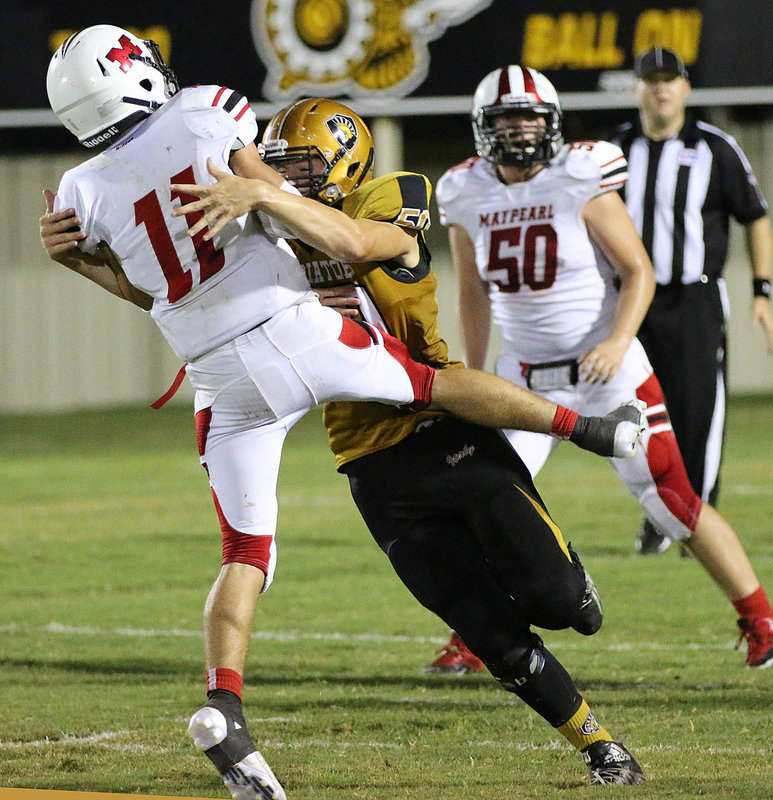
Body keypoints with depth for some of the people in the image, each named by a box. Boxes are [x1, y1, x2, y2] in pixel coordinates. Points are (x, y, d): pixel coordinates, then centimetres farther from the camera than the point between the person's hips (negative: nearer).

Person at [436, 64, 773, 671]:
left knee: (673, 501, -6)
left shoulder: (580, 184, -13)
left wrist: (617, 341, -27)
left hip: (608, 369, -4)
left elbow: (639, 272, -11)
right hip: (525, 375, 4)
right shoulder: (469, 198, -1)